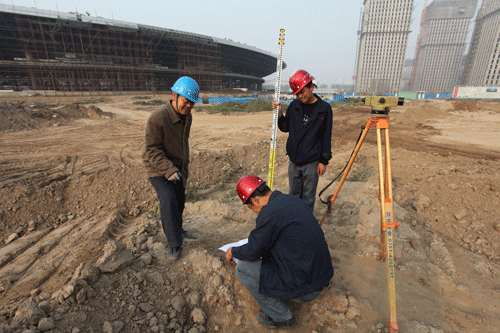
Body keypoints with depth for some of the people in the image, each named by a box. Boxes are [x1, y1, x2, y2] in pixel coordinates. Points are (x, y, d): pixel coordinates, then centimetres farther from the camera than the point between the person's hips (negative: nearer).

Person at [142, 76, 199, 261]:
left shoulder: (187, 117, 1)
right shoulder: (157, 118, -23)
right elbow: (153, 150, -20)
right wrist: (169, 170, -31)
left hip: (177, 168, 7)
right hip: (159, 170, -7)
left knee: (180, 200, 16)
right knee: (168, 200, -19)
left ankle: (177, 229, 41)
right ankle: (173, 244, -4)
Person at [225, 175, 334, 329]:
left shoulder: (269, 213, -24)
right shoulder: (294, 200, 2)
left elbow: (253, 252, -11)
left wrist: (233, 251, 9)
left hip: (303, 289, -9)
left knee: (242, 268, 0)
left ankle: (281, 317, 12)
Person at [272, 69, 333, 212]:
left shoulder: (324, 108, -6)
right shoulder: (294, 106, 2)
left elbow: (327, 137, -4)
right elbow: (285, 128, 11)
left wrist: (324, 161, -5)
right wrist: (279, 113, -6)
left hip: (312, 162, -3)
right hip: (294, 160, 4)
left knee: (308, 197, 9)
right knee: (293, 194, 17)